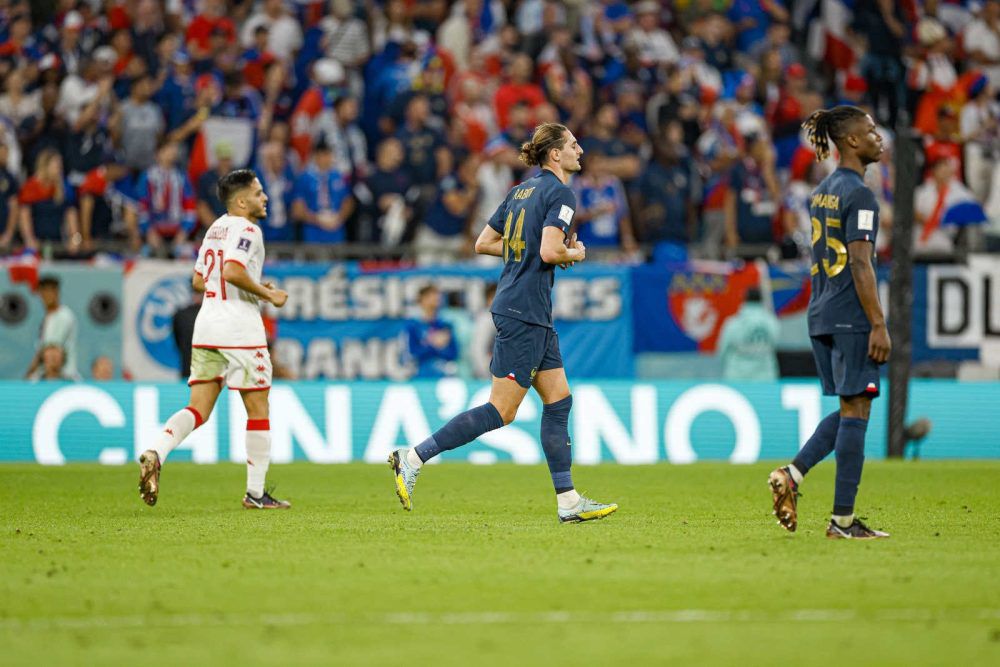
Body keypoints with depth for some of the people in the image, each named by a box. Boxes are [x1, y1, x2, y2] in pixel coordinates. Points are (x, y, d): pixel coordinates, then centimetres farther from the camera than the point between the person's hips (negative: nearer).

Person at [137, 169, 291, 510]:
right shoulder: (246, 229, -10)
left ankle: (155, 453, -22)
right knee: (258, 409, 5)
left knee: (199, 409, 4)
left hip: (207, 324, 8)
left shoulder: (215, 228, 17)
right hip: (239, 326, -8)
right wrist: (267, 294, -13)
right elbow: (232, 271, -26)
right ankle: (255, 492, 8)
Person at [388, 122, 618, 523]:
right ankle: (413, 458, -6)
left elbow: (483, 243, 15)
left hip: (533, 315, 10)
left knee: (559, 400, 9)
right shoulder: (560, 193, -11)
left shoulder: (522, 190, 14)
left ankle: (568, 501, 9)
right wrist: (575, 254, -3)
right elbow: (550, 252, -23)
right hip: (524, 313, -10)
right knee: (501, 411, -7)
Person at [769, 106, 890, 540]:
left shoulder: (823, 192, 15)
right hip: (851, 317, -9)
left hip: (821, 316, 9)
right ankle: (843, 521, -3)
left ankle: (792, 474, 0)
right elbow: (860, 265, -18)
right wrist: (878, 325, -18)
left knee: (847, 410, 16)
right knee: (855, 411, -4)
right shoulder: (859, 196, -12)